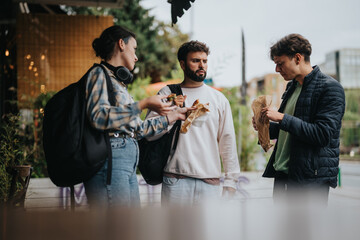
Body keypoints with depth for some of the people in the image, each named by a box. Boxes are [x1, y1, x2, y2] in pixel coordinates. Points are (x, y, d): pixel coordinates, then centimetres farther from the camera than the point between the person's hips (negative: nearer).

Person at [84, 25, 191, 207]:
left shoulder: (118, 81, 24)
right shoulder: (100, 74, 0)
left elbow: (137, 129, 26)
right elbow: (98, 117, -17)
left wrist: (173, 116, 33)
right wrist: (143, 104, -15)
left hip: (129, 163, 9)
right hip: (111, 158, -9)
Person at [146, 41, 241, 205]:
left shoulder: (219, 99, 13)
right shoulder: (167, 94, 7)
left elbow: (227, 141, 11)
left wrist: (230, 182, 6)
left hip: (210, 181, 2)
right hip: (176, 180, -2)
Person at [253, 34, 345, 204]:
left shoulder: (330, 88, -11)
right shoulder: (292, 86, 15)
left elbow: (322, 134, -21)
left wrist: (283, 118, -19)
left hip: (311, 178, -8)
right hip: (283, 173, 8)